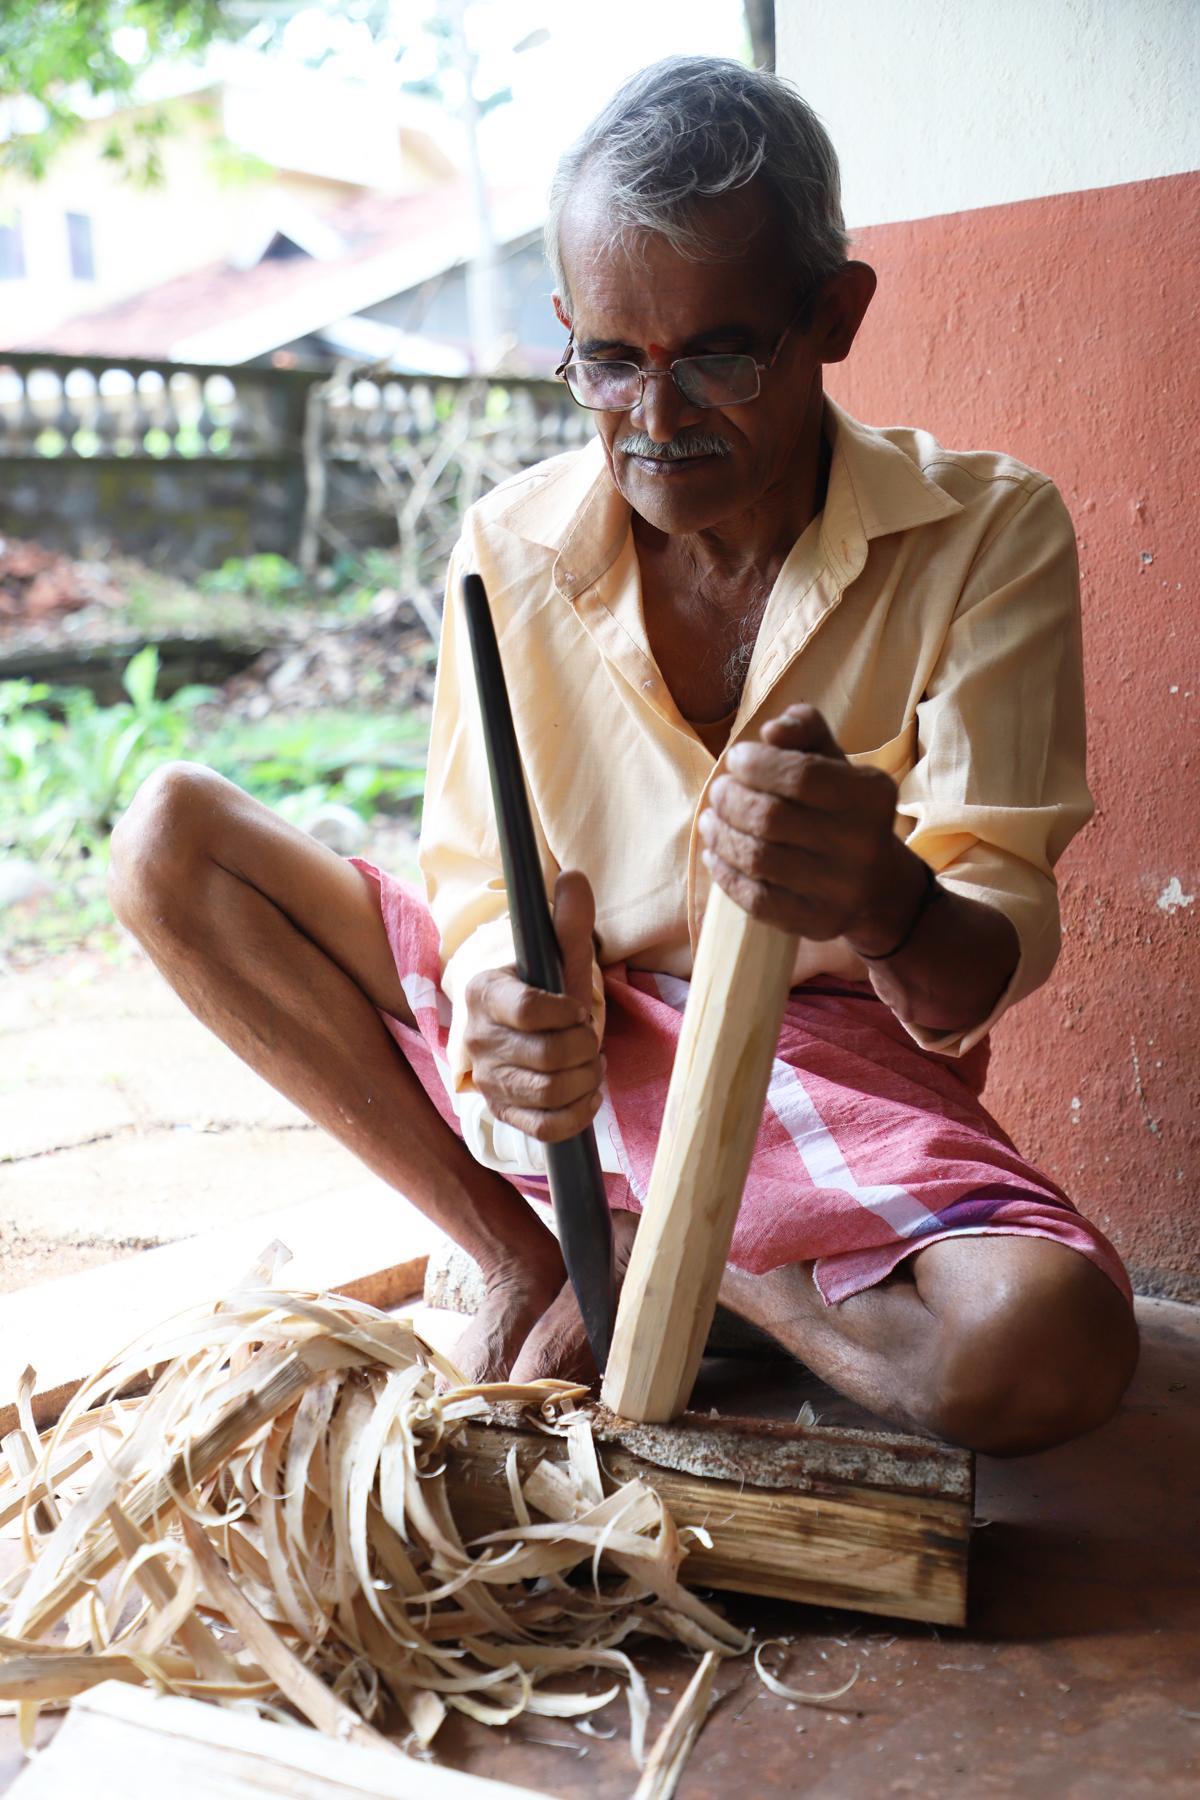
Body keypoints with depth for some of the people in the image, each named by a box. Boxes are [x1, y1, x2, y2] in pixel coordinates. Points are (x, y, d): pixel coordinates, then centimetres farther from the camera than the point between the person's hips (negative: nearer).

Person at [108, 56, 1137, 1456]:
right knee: (169, 836, -10)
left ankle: (650, 1255, -2)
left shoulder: (987, 534, -12)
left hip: (826, 1065, -1)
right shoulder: (512, 547, -4)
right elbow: (478, 882, -5)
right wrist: (505, 999, -30)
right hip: (574, 1038, 3)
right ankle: (528, 1257, -8)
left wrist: (894, 908, -43)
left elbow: (984, 973, -17)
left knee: (1051, 1350, -33)